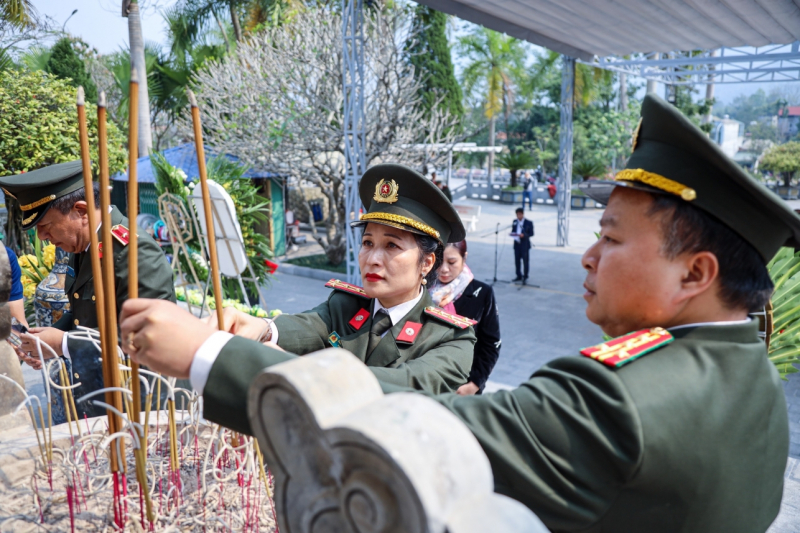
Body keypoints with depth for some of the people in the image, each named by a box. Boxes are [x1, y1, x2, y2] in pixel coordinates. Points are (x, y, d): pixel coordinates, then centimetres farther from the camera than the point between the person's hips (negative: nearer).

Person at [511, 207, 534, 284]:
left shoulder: (529, 223, -5)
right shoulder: (514, 222, 9)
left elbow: (531, 233, -7)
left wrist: (524, 235, -24)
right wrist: (512, 234, -8)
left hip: (525, 245, -4)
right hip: (517, 244, 5)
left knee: (525, 261, 0)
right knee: (517, 261, 10)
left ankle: (525, 277, 8)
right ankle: (519, 276, 24)